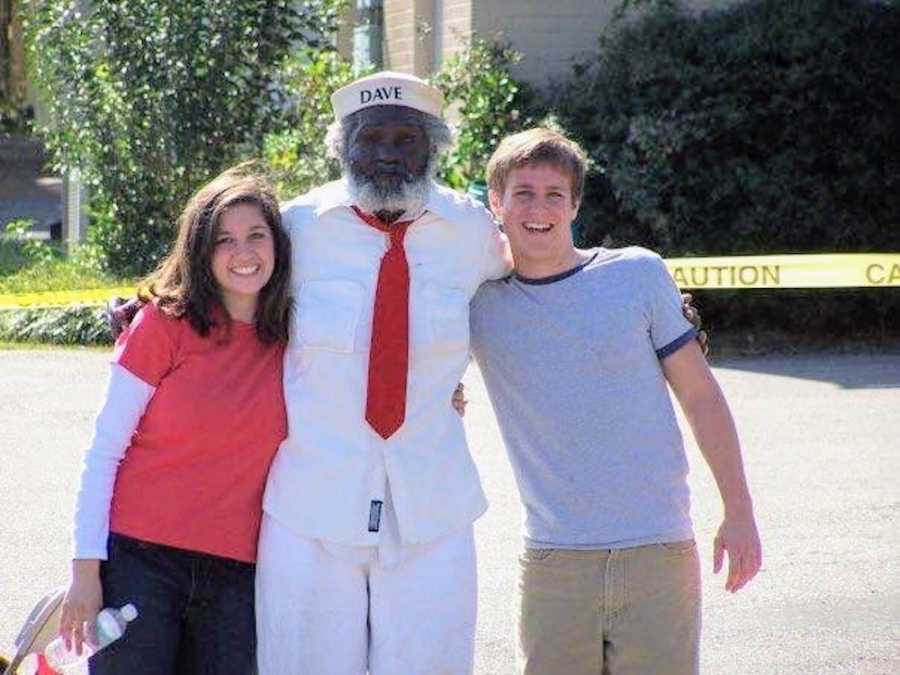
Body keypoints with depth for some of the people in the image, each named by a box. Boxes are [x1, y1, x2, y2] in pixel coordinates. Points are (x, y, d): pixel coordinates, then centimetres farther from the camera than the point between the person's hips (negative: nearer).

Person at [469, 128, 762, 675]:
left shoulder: (638, 274, 1)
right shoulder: (479, 302, 3)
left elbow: (699, 393, 6)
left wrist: (740, 512, 4)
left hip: (660, 553, -1)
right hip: (553, 563, 1)